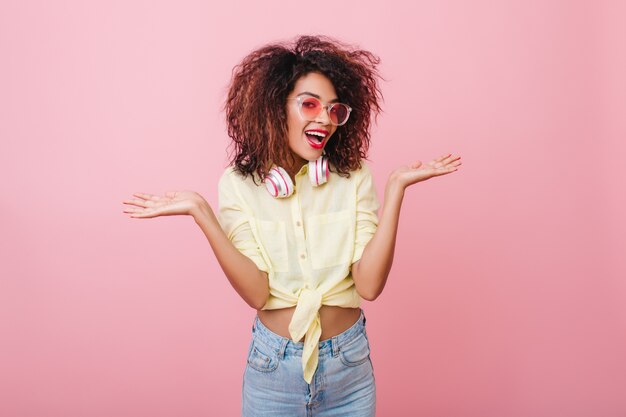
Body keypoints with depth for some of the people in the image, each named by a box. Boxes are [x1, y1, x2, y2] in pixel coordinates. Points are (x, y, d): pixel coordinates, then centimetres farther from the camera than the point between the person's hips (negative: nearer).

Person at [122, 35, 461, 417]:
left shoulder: (354, 178, -7)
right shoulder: (239, 184, -9)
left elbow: (369, 285, -16)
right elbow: (256, 293, -16)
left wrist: (396, 188, -20)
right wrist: (200, 212, -24)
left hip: (349, 364, 1)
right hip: (273, 366, -1)